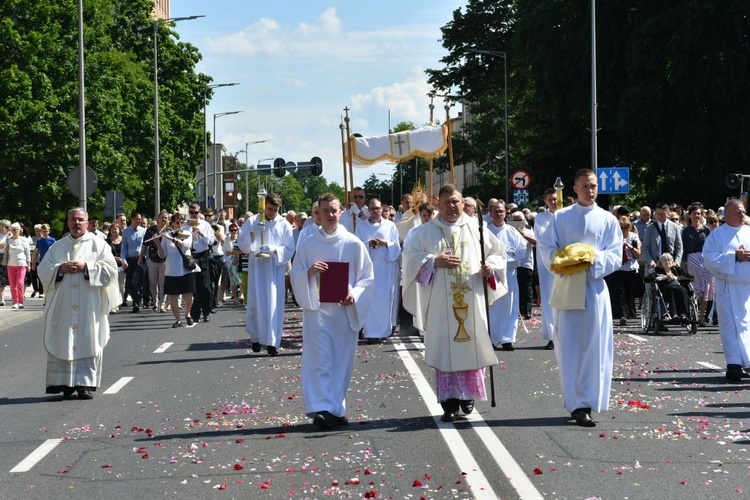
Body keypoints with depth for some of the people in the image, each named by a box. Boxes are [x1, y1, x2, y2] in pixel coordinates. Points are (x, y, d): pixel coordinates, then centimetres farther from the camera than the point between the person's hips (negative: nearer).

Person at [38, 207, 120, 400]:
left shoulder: (98, 245, 7)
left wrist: (86, 267, -13)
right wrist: (60, 268, -10)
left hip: (89, 307, -2)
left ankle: (85, 384, -3)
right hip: (62, 306, 2)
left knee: (88, 343, -5)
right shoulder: (58, 246, 14)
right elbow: (43, 270, 7)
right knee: (62, 343, -2)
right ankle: (64, 383, 2)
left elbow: (110, 269, -4)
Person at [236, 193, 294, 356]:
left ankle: (272, 342, -2)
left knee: (275, 305, -4)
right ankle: (255, 337, 19)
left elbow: (290, 250, -1)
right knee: (256, 304, 2)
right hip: (257, 268, 0)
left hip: (276, 268, 0)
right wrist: (253, 233, -17)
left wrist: (275, 250, -19)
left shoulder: (284, 225, 2)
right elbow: (241, 243, 0)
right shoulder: (252, 222, 3)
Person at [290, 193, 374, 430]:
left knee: (342, 361, 4)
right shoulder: (307, 244, 5)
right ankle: (320, 408, -12)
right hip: (317, 309, -1)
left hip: (346, 310, 1)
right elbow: (295, 275, 8)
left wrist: (354, 295, -12)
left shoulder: (353, 244, 3)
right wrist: (309, 272, -13)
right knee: (320, 360, -8)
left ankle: (336, 408, 13)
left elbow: (367, 278, 5)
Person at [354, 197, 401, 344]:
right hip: (368, 267, -1)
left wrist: (384, 243, -13)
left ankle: (383, 329, 7)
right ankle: (371, 332, -8)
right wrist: (369, 244, -17)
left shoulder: (390, 226, 9)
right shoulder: (361, 226, 9)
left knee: (385, 298, -2)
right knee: (370, 298, -7)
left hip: (387, 269, 1)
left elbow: (396, 247, 4)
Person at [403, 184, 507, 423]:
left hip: (472, 302, 1)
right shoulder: (425, 232, 6)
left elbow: (497, 252, 11)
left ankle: (468, 395, 23)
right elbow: (410, 257, 1)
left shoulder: (476, 228, 8)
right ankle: (449, 402, 1)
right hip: (441, 304, -1)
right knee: (445, 350, -2)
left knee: (471, 347, 5)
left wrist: (491, 266, -9)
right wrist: (434, 261, -13)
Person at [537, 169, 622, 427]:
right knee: (568, 346, -3)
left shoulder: (608, 220, 7)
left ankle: (584, 402, -1)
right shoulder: (560, 217, 9)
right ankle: (578, 403, 1)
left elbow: (615, 257, 1)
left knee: (593, 346, -4)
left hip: (595, 288, 0)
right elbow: (546, 248, 5)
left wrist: (593, 257, -17)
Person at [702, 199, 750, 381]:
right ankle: (734, 364, -8)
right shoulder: (717, 235, 3)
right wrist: (735, 257, -14)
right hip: (728, 287, -4)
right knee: (731, 325, -6)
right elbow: (710, 259, -7)